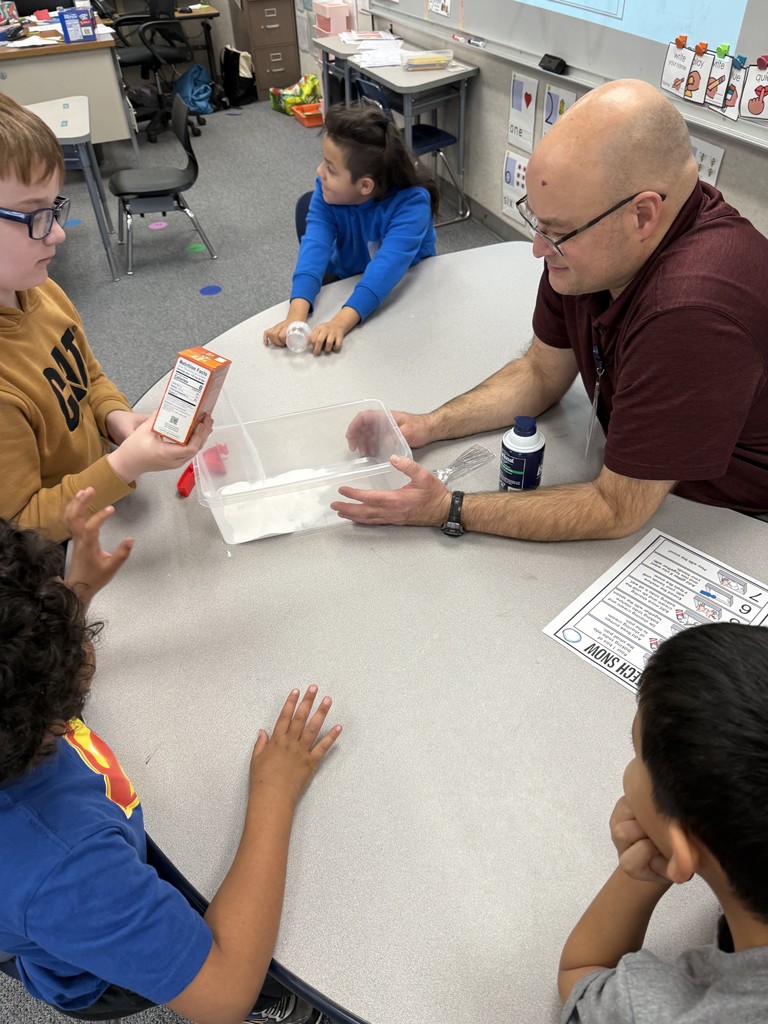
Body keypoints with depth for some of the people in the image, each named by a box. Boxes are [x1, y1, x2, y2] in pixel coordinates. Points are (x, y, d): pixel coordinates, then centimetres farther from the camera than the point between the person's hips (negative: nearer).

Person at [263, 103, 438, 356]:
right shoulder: (326, 192, -18)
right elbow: (315, 245, -33)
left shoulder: (411, 203, -29)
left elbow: (389, 264, -43)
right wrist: (296, 315, -51)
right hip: (346, 283, 3)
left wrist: (340, 322, -58)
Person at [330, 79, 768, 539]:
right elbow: (542, 373, 1)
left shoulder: (692, 310, -38)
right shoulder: (586, 230, -13)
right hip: (633, 472, 7)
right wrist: (430, 425, -11)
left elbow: (617, 512, -30)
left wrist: (447, 510, -27)